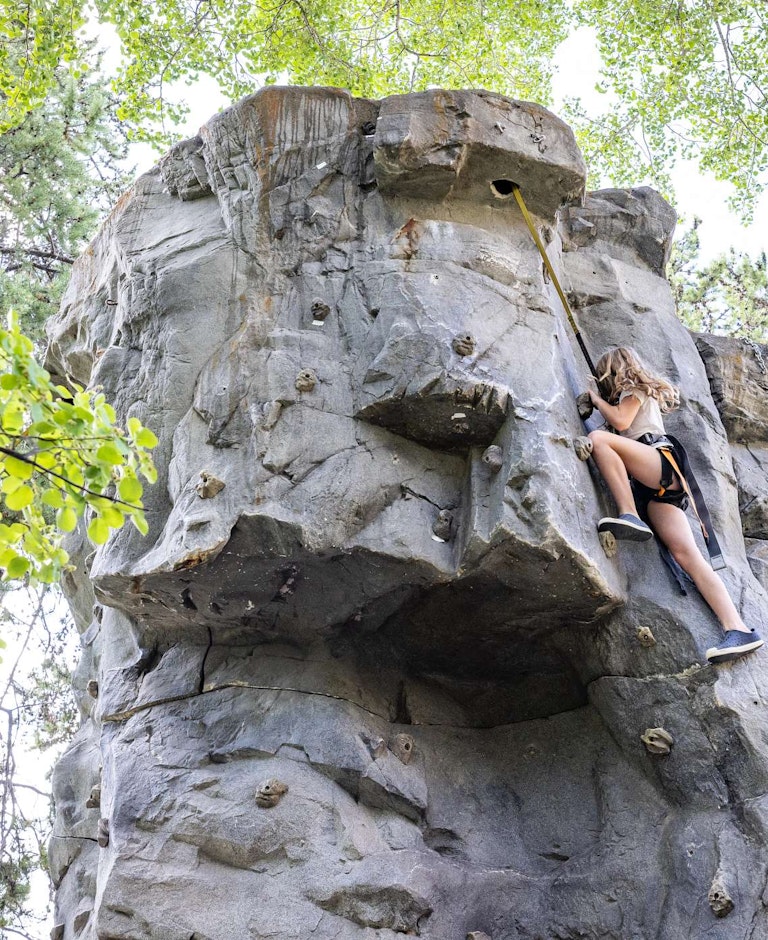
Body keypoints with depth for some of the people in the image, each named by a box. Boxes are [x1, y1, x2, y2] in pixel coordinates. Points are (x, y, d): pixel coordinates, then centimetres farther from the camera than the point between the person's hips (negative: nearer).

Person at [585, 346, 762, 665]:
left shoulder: (634, 388, 14)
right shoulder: (638, 394, 38)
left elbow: (620, 422, -4)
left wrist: (596, 398, 12)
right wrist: (597, 402, 39)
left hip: (661, 463, -7)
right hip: (652, 487, 7)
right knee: (685, 552, -16)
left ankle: (630, 516, -34)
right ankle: (738, 629, -35)